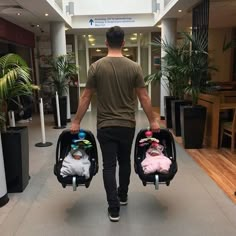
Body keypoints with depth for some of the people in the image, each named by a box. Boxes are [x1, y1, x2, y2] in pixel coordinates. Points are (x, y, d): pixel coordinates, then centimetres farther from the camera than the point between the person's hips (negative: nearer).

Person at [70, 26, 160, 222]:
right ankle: (123, 196, 40)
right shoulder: (134, 67, -4)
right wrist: (153, 121, 8)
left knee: (109, 166, 4)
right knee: (125, 162, 22)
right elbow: (144, 97, -3)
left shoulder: (96, 67, -6)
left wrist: (76, 122, 6)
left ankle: (114, 209, 7)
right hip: (127, 125, 2)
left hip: (106, 126, -1)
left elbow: (86, 97, -3)